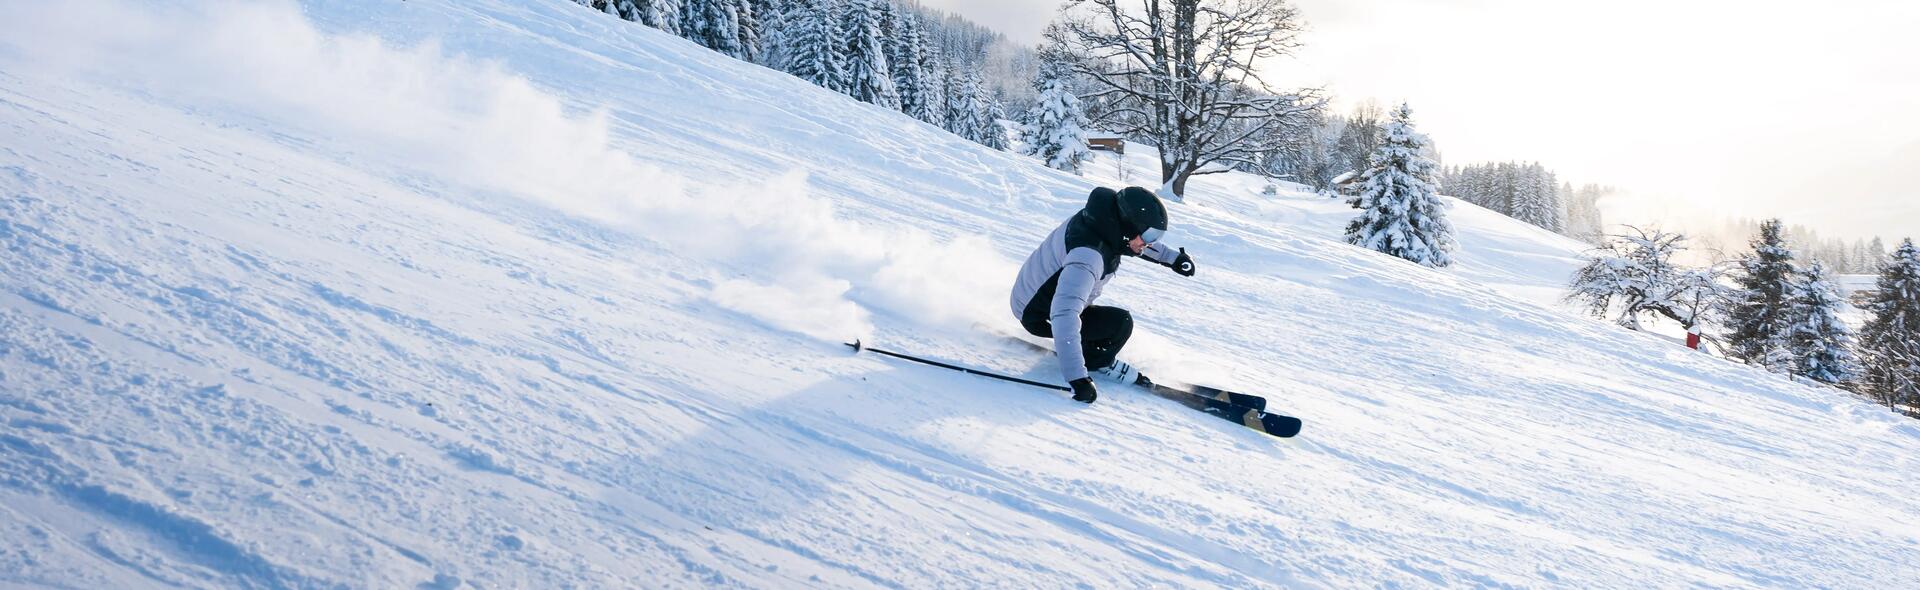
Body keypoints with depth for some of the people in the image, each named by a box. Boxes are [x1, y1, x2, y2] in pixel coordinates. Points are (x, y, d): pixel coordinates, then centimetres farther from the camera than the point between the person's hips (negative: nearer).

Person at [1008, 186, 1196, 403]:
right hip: (1039, 315, -9)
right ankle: (1095, 363, 4)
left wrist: (1172, 257, 15)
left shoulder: (1106, 219, -12)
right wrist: (1077, 378, -50)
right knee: (1121, 323, -16)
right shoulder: (1087, 255, -39)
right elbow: (1064, 315, -47)